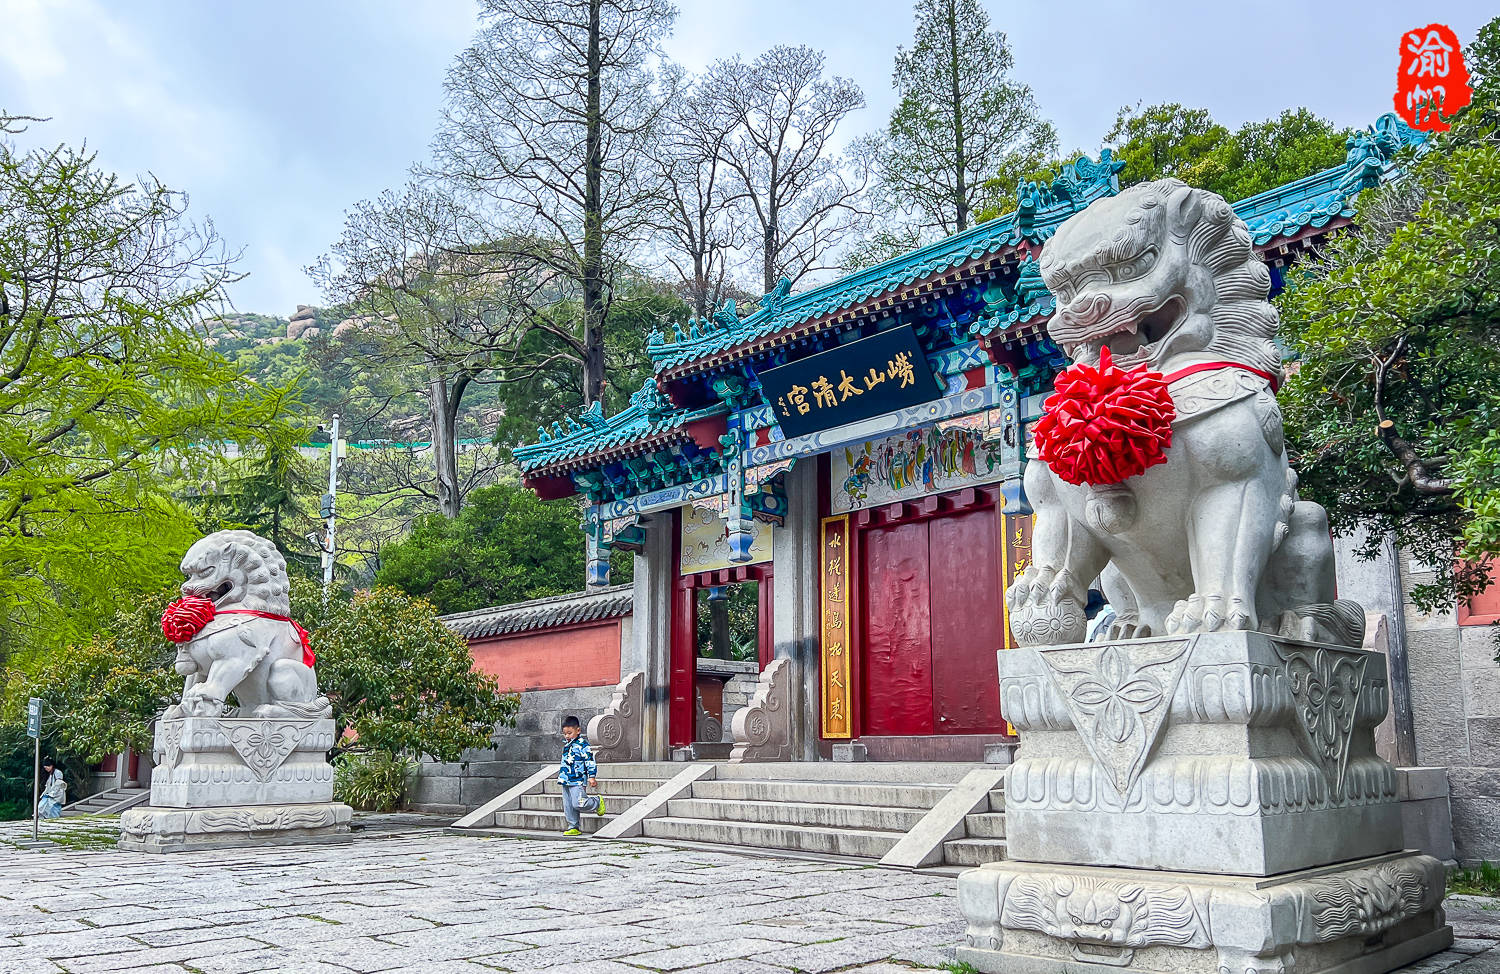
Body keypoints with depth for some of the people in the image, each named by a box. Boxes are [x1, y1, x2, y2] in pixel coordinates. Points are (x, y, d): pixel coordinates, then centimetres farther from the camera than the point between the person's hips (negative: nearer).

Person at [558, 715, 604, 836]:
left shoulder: (582, 744, -10)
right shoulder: (566, 745, 16)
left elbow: (590, 760, -13)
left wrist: (592, 776, -17)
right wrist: (561, 776, 33)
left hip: (577, 781, -8)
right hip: (566, 781, 8)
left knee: (578, 804, -15)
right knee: (568, 806, 7)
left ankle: (598, 802, 9)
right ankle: (573, 827, 15)